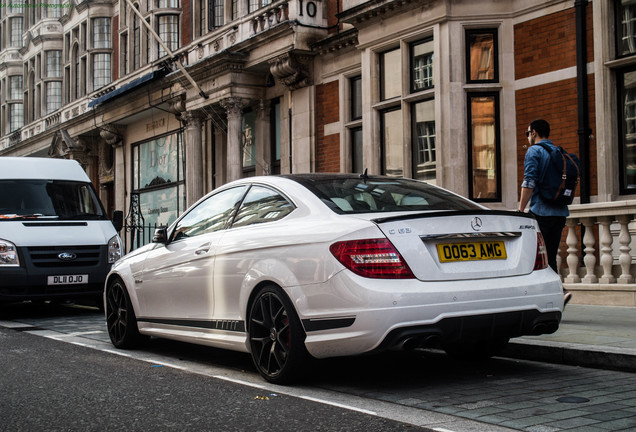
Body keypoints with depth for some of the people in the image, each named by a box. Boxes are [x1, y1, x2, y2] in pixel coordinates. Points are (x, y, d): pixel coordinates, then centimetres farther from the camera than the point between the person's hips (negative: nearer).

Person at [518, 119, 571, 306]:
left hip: (541, 211, -7)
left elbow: (529, 182, -14)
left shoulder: (534, 151, -4)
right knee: (550, 257, 9)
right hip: (560, 212, 7)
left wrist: (520, 210, -11)